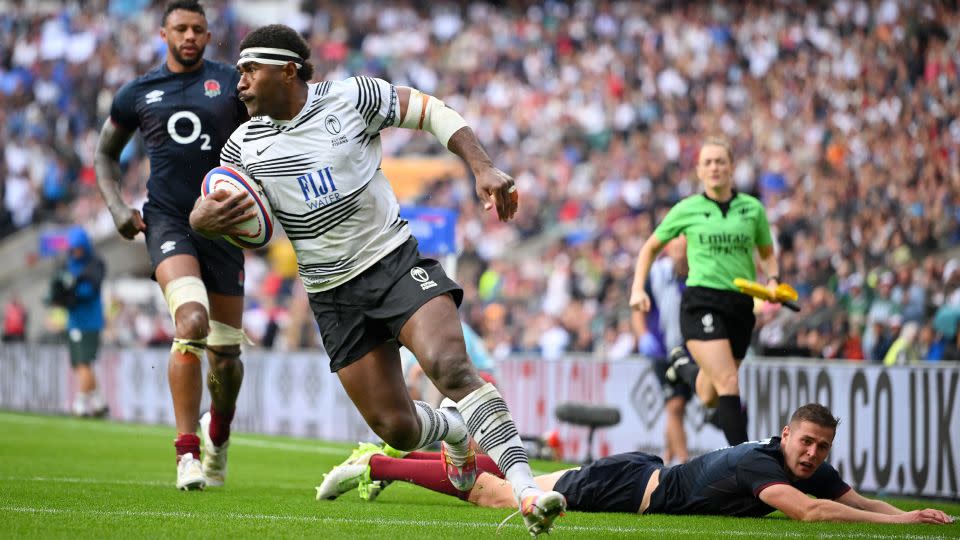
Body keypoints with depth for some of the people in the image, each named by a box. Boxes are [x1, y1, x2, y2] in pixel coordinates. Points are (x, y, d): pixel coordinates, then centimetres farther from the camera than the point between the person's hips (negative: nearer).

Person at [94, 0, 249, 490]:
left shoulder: (231, 83, 6)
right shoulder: (137, 94, 9)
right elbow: (106, 154, 22)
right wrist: (116, 207, 7)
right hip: (166, 220, -1)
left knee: (226, 354, 4)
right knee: (191, 320, -27)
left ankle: (218, 433, 37)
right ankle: (187, 452, -22)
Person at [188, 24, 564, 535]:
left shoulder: (351, 97, -7)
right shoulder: (245, 144, 1)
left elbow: (433, 112, 0)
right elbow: (202, 211, 6)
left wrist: (484, 169, -12)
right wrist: (207, 218, -20)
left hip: (395, 260, -3)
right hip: (335, 296, 3)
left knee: (449, 365, -29)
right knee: (395, 427, -1)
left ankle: (525, 488, -34)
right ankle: (456, 432, 35)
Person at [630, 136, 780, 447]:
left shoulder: (752, 209, 8)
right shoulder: (687, 209, 4)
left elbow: (767, 254, 23)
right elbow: (651, 248, 17)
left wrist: (772, 279, 2)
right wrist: (638, 289, 6)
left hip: (741, 305, 3)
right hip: (701, 302, -3)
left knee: (710, 397, 13)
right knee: (729, 383, -22)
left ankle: (683, 365, 46)